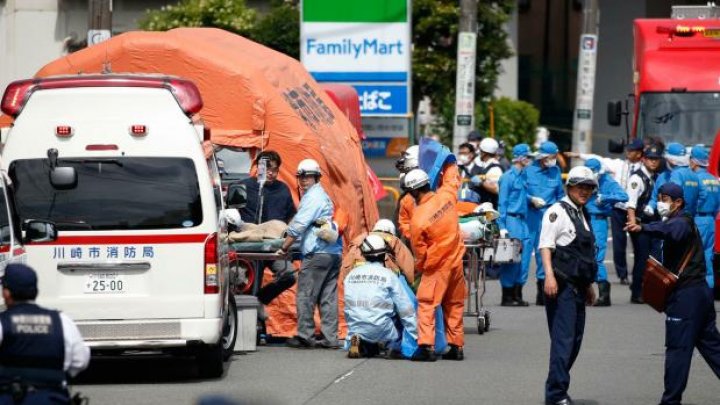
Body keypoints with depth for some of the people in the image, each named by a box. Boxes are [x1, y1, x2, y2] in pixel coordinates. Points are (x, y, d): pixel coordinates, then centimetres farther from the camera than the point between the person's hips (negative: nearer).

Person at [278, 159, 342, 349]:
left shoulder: (312, 197, -8)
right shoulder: (323, 196, 23)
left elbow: (298, 226, -11)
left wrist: (284, 248, -4)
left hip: (317, 253, -9)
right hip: (334, 253, 9)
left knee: (305, 295, -4)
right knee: (328, 297, 7)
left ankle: (305, 336, -5)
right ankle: (330, 337, 5)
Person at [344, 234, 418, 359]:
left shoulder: (351, 275, 8)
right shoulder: (388, 275, -4)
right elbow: (406, 309, -2)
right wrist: (417, 337, 5)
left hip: (355, 330, 4)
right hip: (382, 332, -4)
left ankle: (363, 345, 2)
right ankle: (394, 347, -2)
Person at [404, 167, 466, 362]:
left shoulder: (418, 219, -19)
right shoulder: (446, 196, -7)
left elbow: (419, 252, -8)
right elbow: (452, 179, 18)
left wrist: (419, 267, 11)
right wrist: (450, 165, 38)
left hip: (436, 266, -6)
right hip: (456, 261, 6)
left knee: (426, 304, -1)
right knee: (454, 305, 15)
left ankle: (426, 346, -12)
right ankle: (456, 347, 18)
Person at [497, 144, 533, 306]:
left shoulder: (523, 176, 14)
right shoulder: (508, 177, -8)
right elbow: (502, 202, -10)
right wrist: (502, 226, -14)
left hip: (522, 219, 8)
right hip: (511, 219, -8)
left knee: (524, 255, 4)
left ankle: (517, 294, 11)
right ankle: (507, 297, 1)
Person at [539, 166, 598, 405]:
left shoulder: (583, 215, 21)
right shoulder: (558, 211, -6)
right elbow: (546, 245, -14)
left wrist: (589, 285, 30)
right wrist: (549, 275, -26)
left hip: (578, 285, 9)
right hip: (561, 285, -9)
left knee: (575, 339, 9)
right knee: (563, 338, -14)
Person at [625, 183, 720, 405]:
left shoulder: (681, 221, -13)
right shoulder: (684, 222, 20)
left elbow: (672, 231, -37)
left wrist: (644, 228, -50)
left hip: (685, 294, -10)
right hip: (699, 290, 10)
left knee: (677, 348, -5)